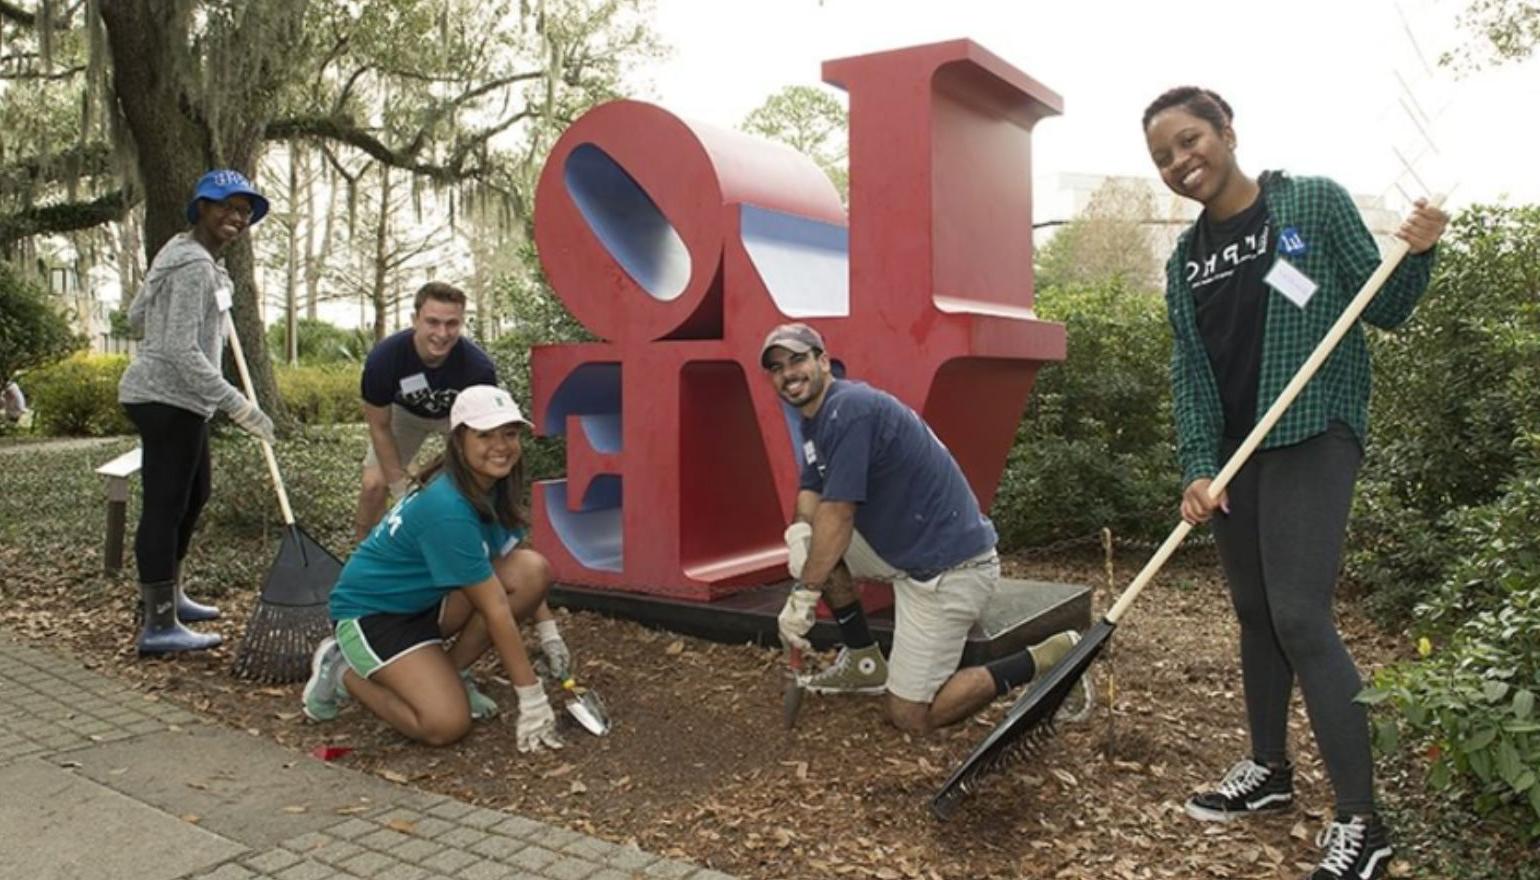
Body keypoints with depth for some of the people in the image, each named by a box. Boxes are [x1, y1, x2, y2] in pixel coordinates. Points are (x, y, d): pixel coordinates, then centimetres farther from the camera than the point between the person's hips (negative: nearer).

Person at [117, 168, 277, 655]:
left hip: (175, 399, 11)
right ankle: (158, 626, 0)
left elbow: (136, 316, 21)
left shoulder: (185, 253, 14)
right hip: (168, 399, -11)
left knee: (192, 495, 21)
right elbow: (182, 351, -25)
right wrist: (237, 404, -26)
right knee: (165, 505, -6)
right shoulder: (194, 265, -18)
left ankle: (167, 595, 35)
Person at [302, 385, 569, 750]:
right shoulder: (447, 510, -31)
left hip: (425, 601, 8)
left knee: (536, 568, -15)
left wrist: (549, 633, -1)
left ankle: (450, 673, 2)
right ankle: (343, 673, 2)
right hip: (370, 612, -8)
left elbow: (520, 575, 8)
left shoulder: (494, 487, -5)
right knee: (447, 724, -24)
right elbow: (495, 609, -28)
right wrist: (532, 696, -23)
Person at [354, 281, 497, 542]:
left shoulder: (479, 367, -37)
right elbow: (380, 427, -19)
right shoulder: (383, 358, -34)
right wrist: (400, 486, -19)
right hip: (405, 412, 1)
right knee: (374, 484, -10)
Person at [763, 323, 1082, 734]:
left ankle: (1051, 659, 2)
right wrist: (800, 531, -14)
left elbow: (837, 515, -22)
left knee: (912, 717, -5)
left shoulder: (849, 409, -21)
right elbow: (811, 493, 9)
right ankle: (864, 661, 16)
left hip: (951, 566, -9)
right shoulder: (814, 420, 11)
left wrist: (804, 594, -17)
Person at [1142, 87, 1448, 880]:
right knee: (1254, 611, 13)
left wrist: (1417, 255, -19)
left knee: (1300, 615, -14)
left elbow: (1382, 309, 1)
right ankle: (1269, 767, 30)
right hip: (1234, 450, 6)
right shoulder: (1184, 261, 8)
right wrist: (1196, 466, -8)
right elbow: (1188, 372, 3)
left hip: (1313, 435, -5)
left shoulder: (1314, 202, -4)